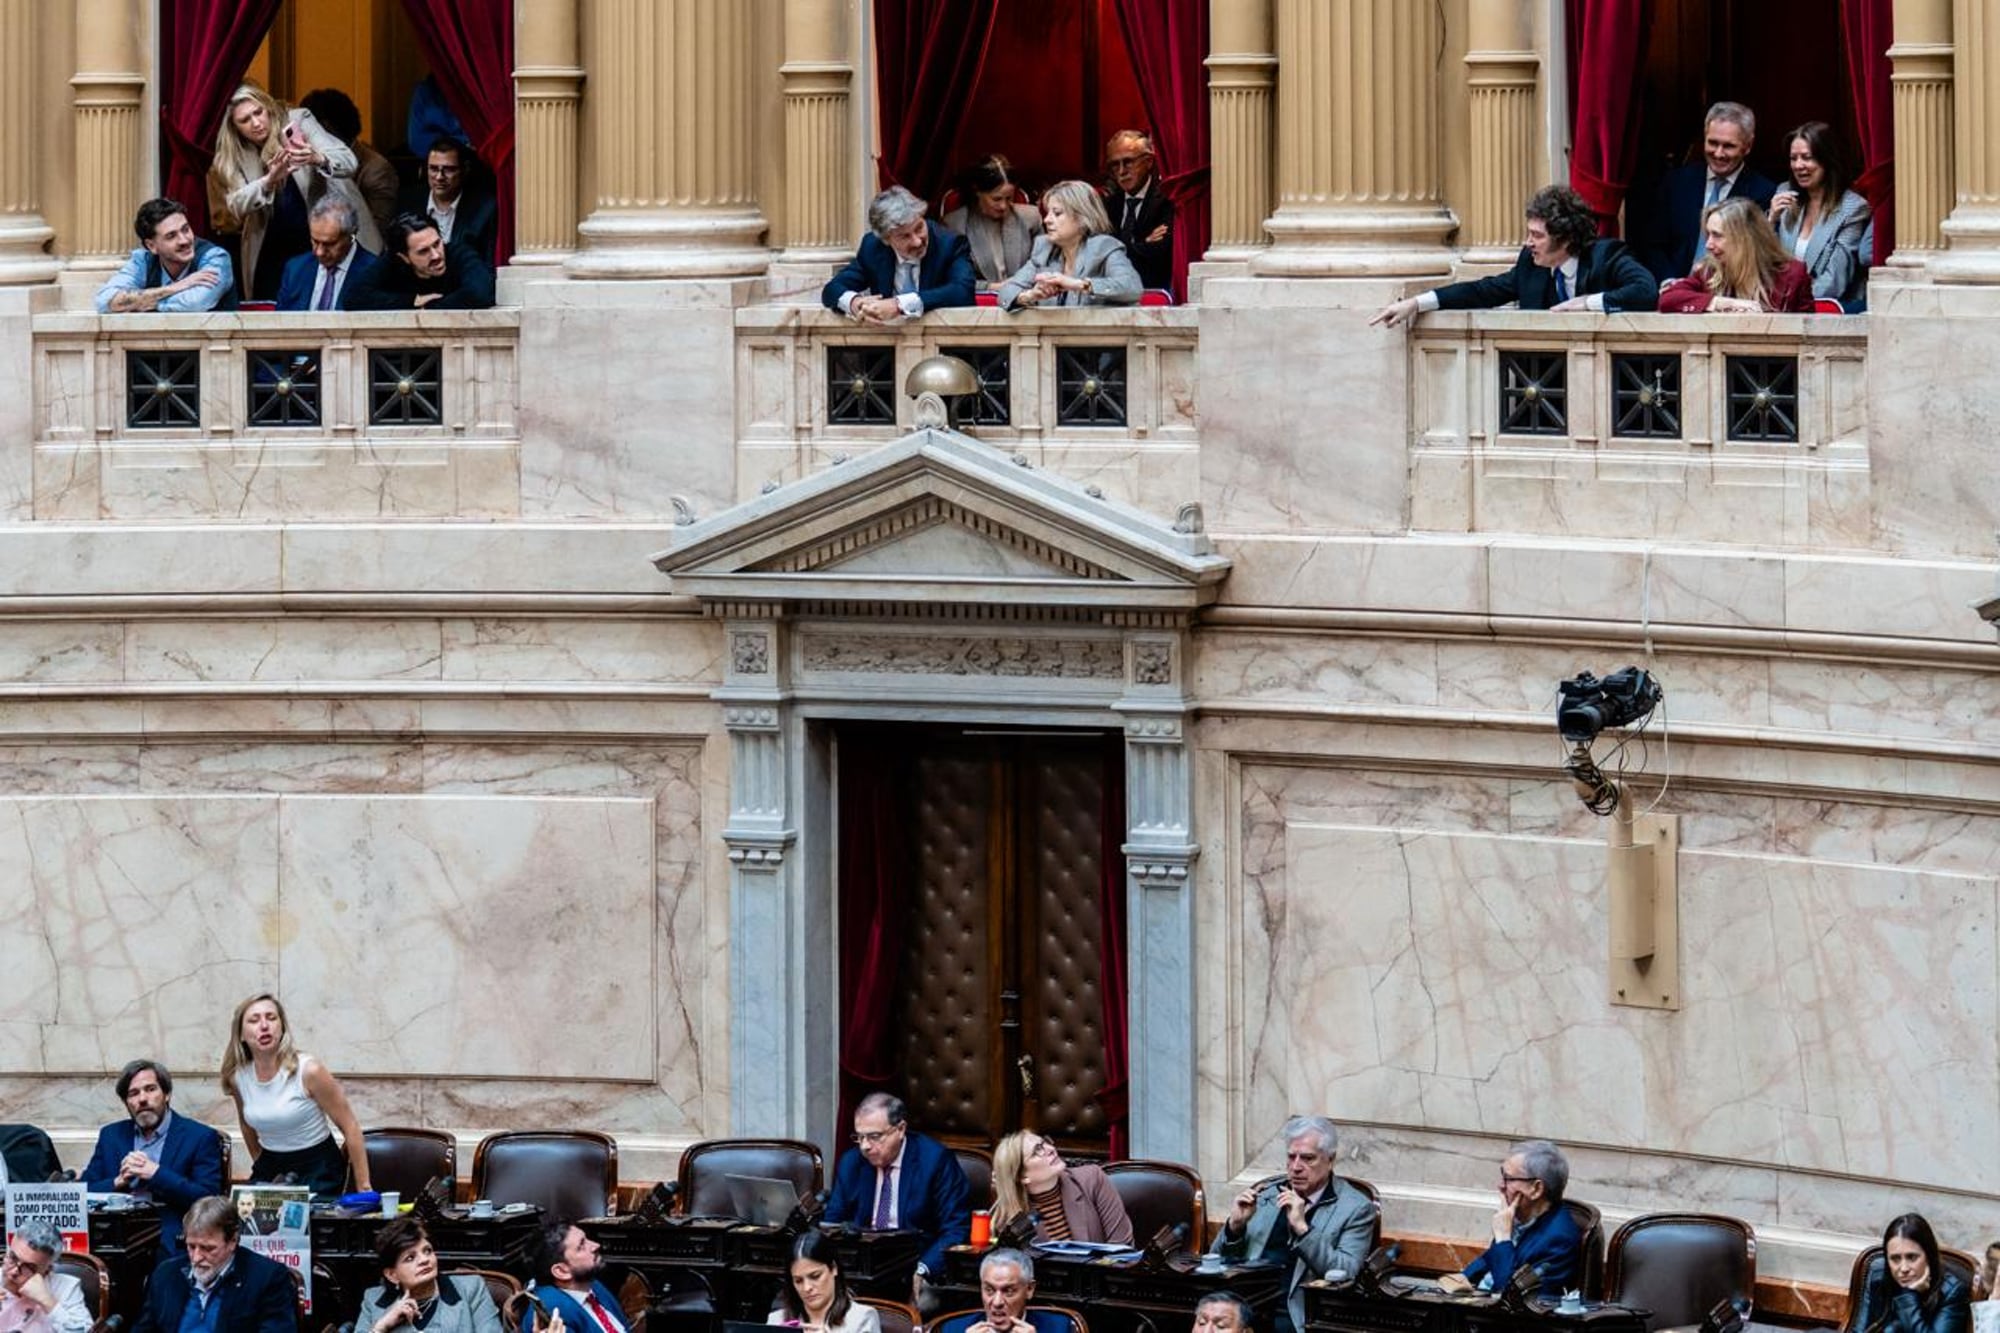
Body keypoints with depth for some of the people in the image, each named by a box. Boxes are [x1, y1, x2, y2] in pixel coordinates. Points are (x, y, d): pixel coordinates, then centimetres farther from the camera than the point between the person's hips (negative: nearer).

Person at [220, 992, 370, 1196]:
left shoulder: (309, 1071, -16)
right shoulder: (237, 1077, -4)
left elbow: (350, 1127, -11)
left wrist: (364, 1189, -11)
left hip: (317, 1166, -4)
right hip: (270, 1167, 4)